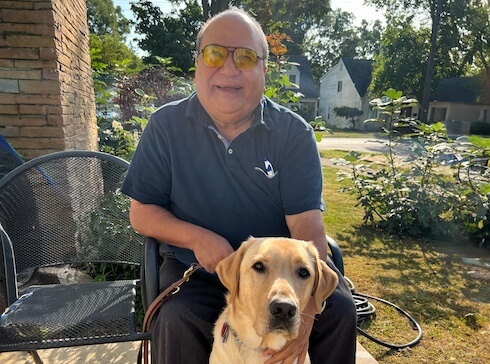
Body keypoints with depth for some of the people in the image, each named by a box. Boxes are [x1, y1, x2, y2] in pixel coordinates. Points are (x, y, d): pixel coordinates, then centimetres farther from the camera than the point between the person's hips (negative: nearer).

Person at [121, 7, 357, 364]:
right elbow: (142, 212, -1)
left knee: (339, 308, -17)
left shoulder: (294, 133, -8)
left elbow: (307, 223, -16)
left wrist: (306, 303, -31)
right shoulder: (166, 126, -5)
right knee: (176, 321, -27)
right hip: (197, 269, 0)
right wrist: (197, 238, -20)